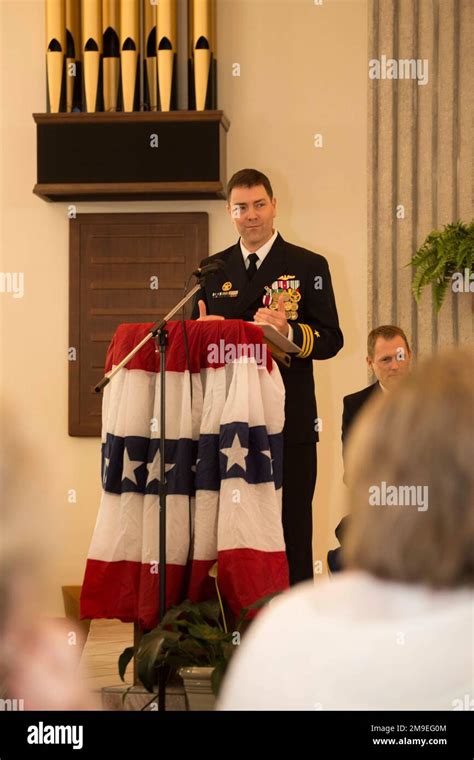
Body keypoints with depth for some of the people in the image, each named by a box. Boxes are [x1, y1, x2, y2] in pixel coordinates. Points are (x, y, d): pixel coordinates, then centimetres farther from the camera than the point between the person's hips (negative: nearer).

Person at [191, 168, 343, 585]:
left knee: (292, 530, -3)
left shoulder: (309, 266, 5)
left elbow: (331, 340, -2)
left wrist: (289, 332, -20)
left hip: (289, 421, -3)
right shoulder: (212, 270, 15)